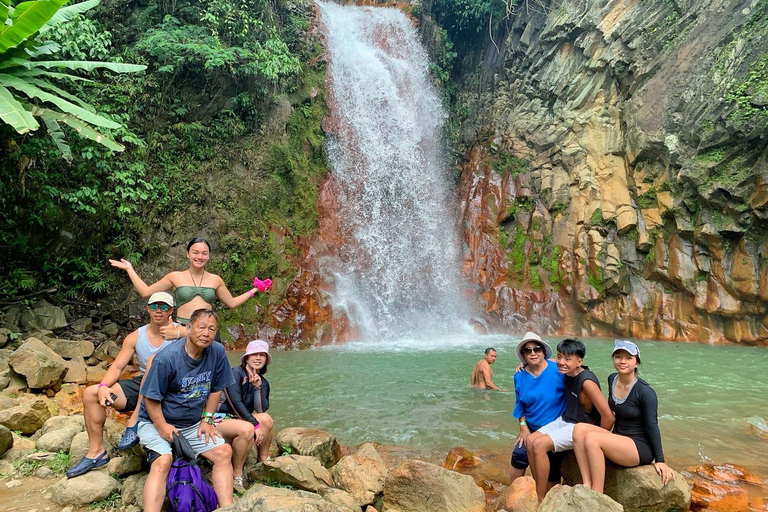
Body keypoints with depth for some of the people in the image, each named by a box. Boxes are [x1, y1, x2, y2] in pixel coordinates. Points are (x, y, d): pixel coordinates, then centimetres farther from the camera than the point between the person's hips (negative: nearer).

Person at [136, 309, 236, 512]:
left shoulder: (217, 352, -10)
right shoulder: (167, 358, -22)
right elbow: (151, 398, -14)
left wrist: (207, 419, -1)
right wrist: (162, 427, -19)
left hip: (193, 424, 5)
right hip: (156, 422, -4)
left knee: (224, 452, -9)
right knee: (163, 461, -28)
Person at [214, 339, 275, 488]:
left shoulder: (263, 382, 7)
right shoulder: (236, 373, -13)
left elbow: (262, 410, -6)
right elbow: (236, 403, -21)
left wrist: (258, 387, -18)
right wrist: (256, 425, -23)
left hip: (239, 419, 7)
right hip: (219, 419, -7)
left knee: (266, 419, -18)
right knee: (247, 429, -33)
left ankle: (264, 461, 0)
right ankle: (237, 475, -19)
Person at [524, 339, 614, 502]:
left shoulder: (587, 382, -26)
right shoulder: (568, 373, -2)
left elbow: (608, 417, -27)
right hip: (565, 420, 9)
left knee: (539, 444, -22)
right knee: (530, 440, -5)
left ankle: (540, 501, -8)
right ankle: (543, 493, 4)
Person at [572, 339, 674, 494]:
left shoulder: (645, 392, -16)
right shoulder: (612, 379, 4)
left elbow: (652, 426, -13)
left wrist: (660, 461, -12)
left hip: (641, 448, -7)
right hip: (617, 439, 7)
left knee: (592, 438, -29)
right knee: (579, 429, -19)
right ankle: (587, 486, -24)